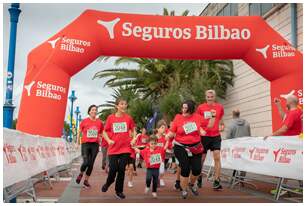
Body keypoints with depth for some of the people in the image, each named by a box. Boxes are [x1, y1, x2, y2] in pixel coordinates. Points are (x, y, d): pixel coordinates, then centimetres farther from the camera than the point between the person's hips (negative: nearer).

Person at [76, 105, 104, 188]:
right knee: (86, 162, -13)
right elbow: (79, 132, 8)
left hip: (95, 144, 2)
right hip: (85, 144, -2)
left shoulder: (99, 122, 3)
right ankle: (80, 174, 19)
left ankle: (86, 181, 19)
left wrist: (99, 142, 4)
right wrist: (77, 142, 6)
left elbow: (101, 134, 15)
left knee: (91, 164, 5)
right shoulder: (84, 121, -2)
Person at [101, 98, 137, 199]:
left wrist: (134, 139, -4)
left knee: (121, 169, 1)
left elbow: (133, 130, 13)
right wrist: (108, 140, -9)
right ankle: (108, 183, 31)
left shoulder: (128, 118, 1)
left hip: (125, 148, 1)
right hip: (113, 148, 0)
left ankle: (119, 191, 17)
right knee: (113, 169, -2)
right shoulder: (110, 118, -1)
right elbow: (105, 132, 7)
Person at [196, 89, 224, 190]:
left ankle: (216, 181, -5)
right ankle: (199, 178, 30)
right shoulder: (200, 107, -2)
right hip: (204, 136, -1)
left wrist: (222, 126, 4)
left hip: (216, 135, 1)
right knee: (202, 158, 8)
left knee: (217, 157, -9)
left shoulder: (220, 107, 4)